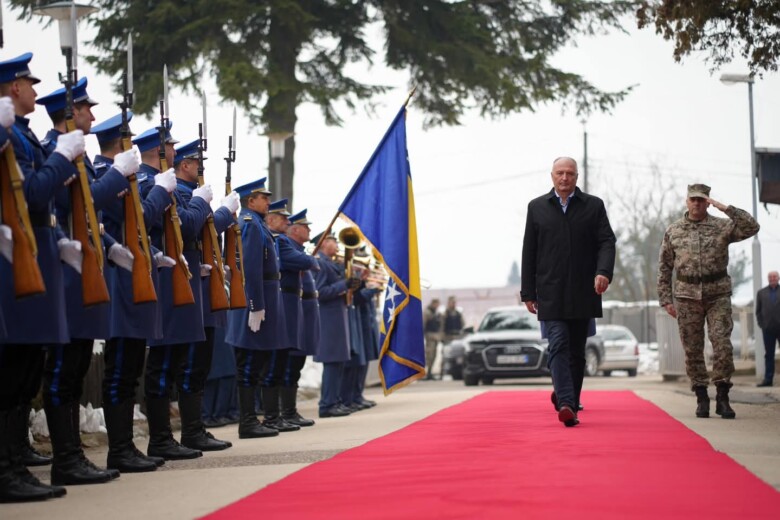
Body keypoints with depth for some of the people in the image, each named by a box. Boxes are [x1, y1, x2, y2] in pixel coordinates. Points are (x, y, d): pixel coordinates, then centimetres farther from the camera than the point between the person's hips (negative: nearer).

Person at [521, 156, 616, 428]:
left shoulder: (594, 205, 7)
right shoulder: (537, 207, 9)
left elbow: (607, 242, 0)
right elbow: (529, 252, 9)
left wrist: (604, 272, -20)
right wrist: (528, 292, 4)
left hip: (583, 293, 1)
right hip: (550, 293, -1)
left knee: (577, 351, 7)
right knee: (558, 345, -14)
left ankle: (572, 405, 16)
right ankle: (565, 404, -25)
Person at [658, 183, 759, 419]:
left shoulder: (722, 226, 3)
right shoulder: (673, 231, 7)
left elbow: (752, 227, -12)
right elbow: (664, 268, 10)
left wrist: (727, 209, -13)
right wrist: (666, 299, 4)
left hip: (718, 295, -1)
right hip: (687, 295, 1)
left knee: (723, 345, -10)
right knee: (692, 350, 2)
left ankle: (722, 397, -3)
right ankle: (702, 398, 11)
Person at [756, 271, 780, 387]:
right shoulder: (761, 293, 14)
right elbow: (758, 311, 12)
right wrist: (761, 325, 0)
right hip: (768, 328, 2)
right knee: (769, 355, 2)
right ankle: (768, 379, 1)